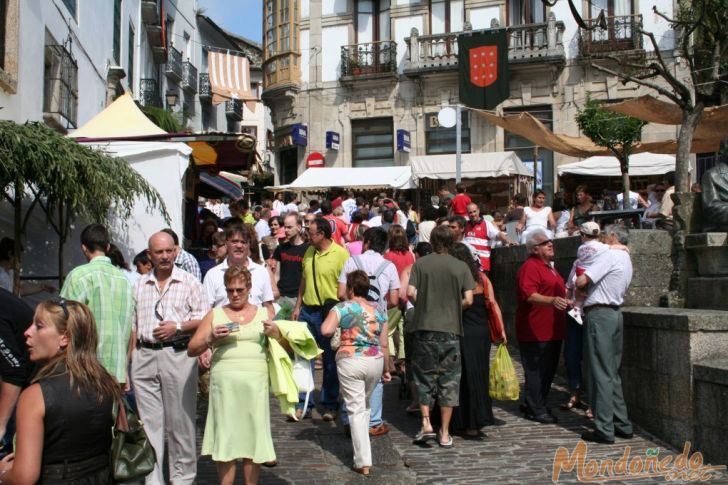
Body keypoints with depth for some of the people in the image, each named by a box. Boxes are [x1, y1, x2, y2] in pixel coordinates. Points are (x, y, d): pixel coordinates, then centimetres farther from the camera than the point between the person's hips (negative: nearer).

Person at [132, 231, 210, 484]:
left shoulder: (189, 283, 2)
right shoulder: (139, 286, 13)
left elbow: (204, 319, -1)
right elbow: (133, 325, 15)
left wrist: (177, 327, -14)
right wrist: (129, 358, 9)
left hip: (178, 355, -3)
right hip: (144, 356, 3)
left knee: (180, 419, 1)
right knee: (149, 422, 5)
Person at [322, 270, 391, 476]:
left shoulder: (342, 308, -3)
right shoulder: (378, 310, 8)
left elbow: (326, 330, -17)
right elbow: (384, 344, 8)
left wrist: (333, 322, 5)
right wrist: (386, 369, 18)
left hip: (350, 361, -4)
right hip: (375, 361, 4)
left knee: (356, 409, 1)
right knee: (366, 405, 24)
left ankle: (363, 462, -2)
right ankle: (362, 450, 34)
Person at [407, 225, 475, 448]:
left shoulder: (420, 263, 0)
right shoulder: (461, 266, 0)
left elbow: (410, 292, -8)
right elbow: (468, 300, -5)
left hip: (424, 328, 0)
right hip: (451, 329, 0)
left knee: (424, 377, 14)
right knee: (449, 381, 7)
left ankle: (426, 423, 3)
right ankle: (445, 433, 10)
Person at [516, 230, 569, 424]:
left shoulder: (547, 267, 21)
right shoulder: (530, 267, -13)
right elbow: (529, 295, -27)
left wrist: (566, 301, 35)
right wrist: (552, 301, -38)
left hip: (552, 330, 10)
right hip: (536, 331, -10)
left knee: (548, 370, 15)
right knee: (536, 371, -4)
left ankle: (530, 404, 26)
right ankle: (536, 410, 3)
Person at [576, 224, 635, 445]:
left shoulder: (610, 255, -11)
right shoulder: (626, 260, 20)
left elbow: (581, 281, -16)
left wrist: (579, 282, 4)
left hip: (600, 314, -9)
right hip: (615, 313, 9)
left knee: (600, 373, -5)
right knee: (612, 373, 15)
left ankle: (604, 430, -3)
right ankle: (622, 425, 20)